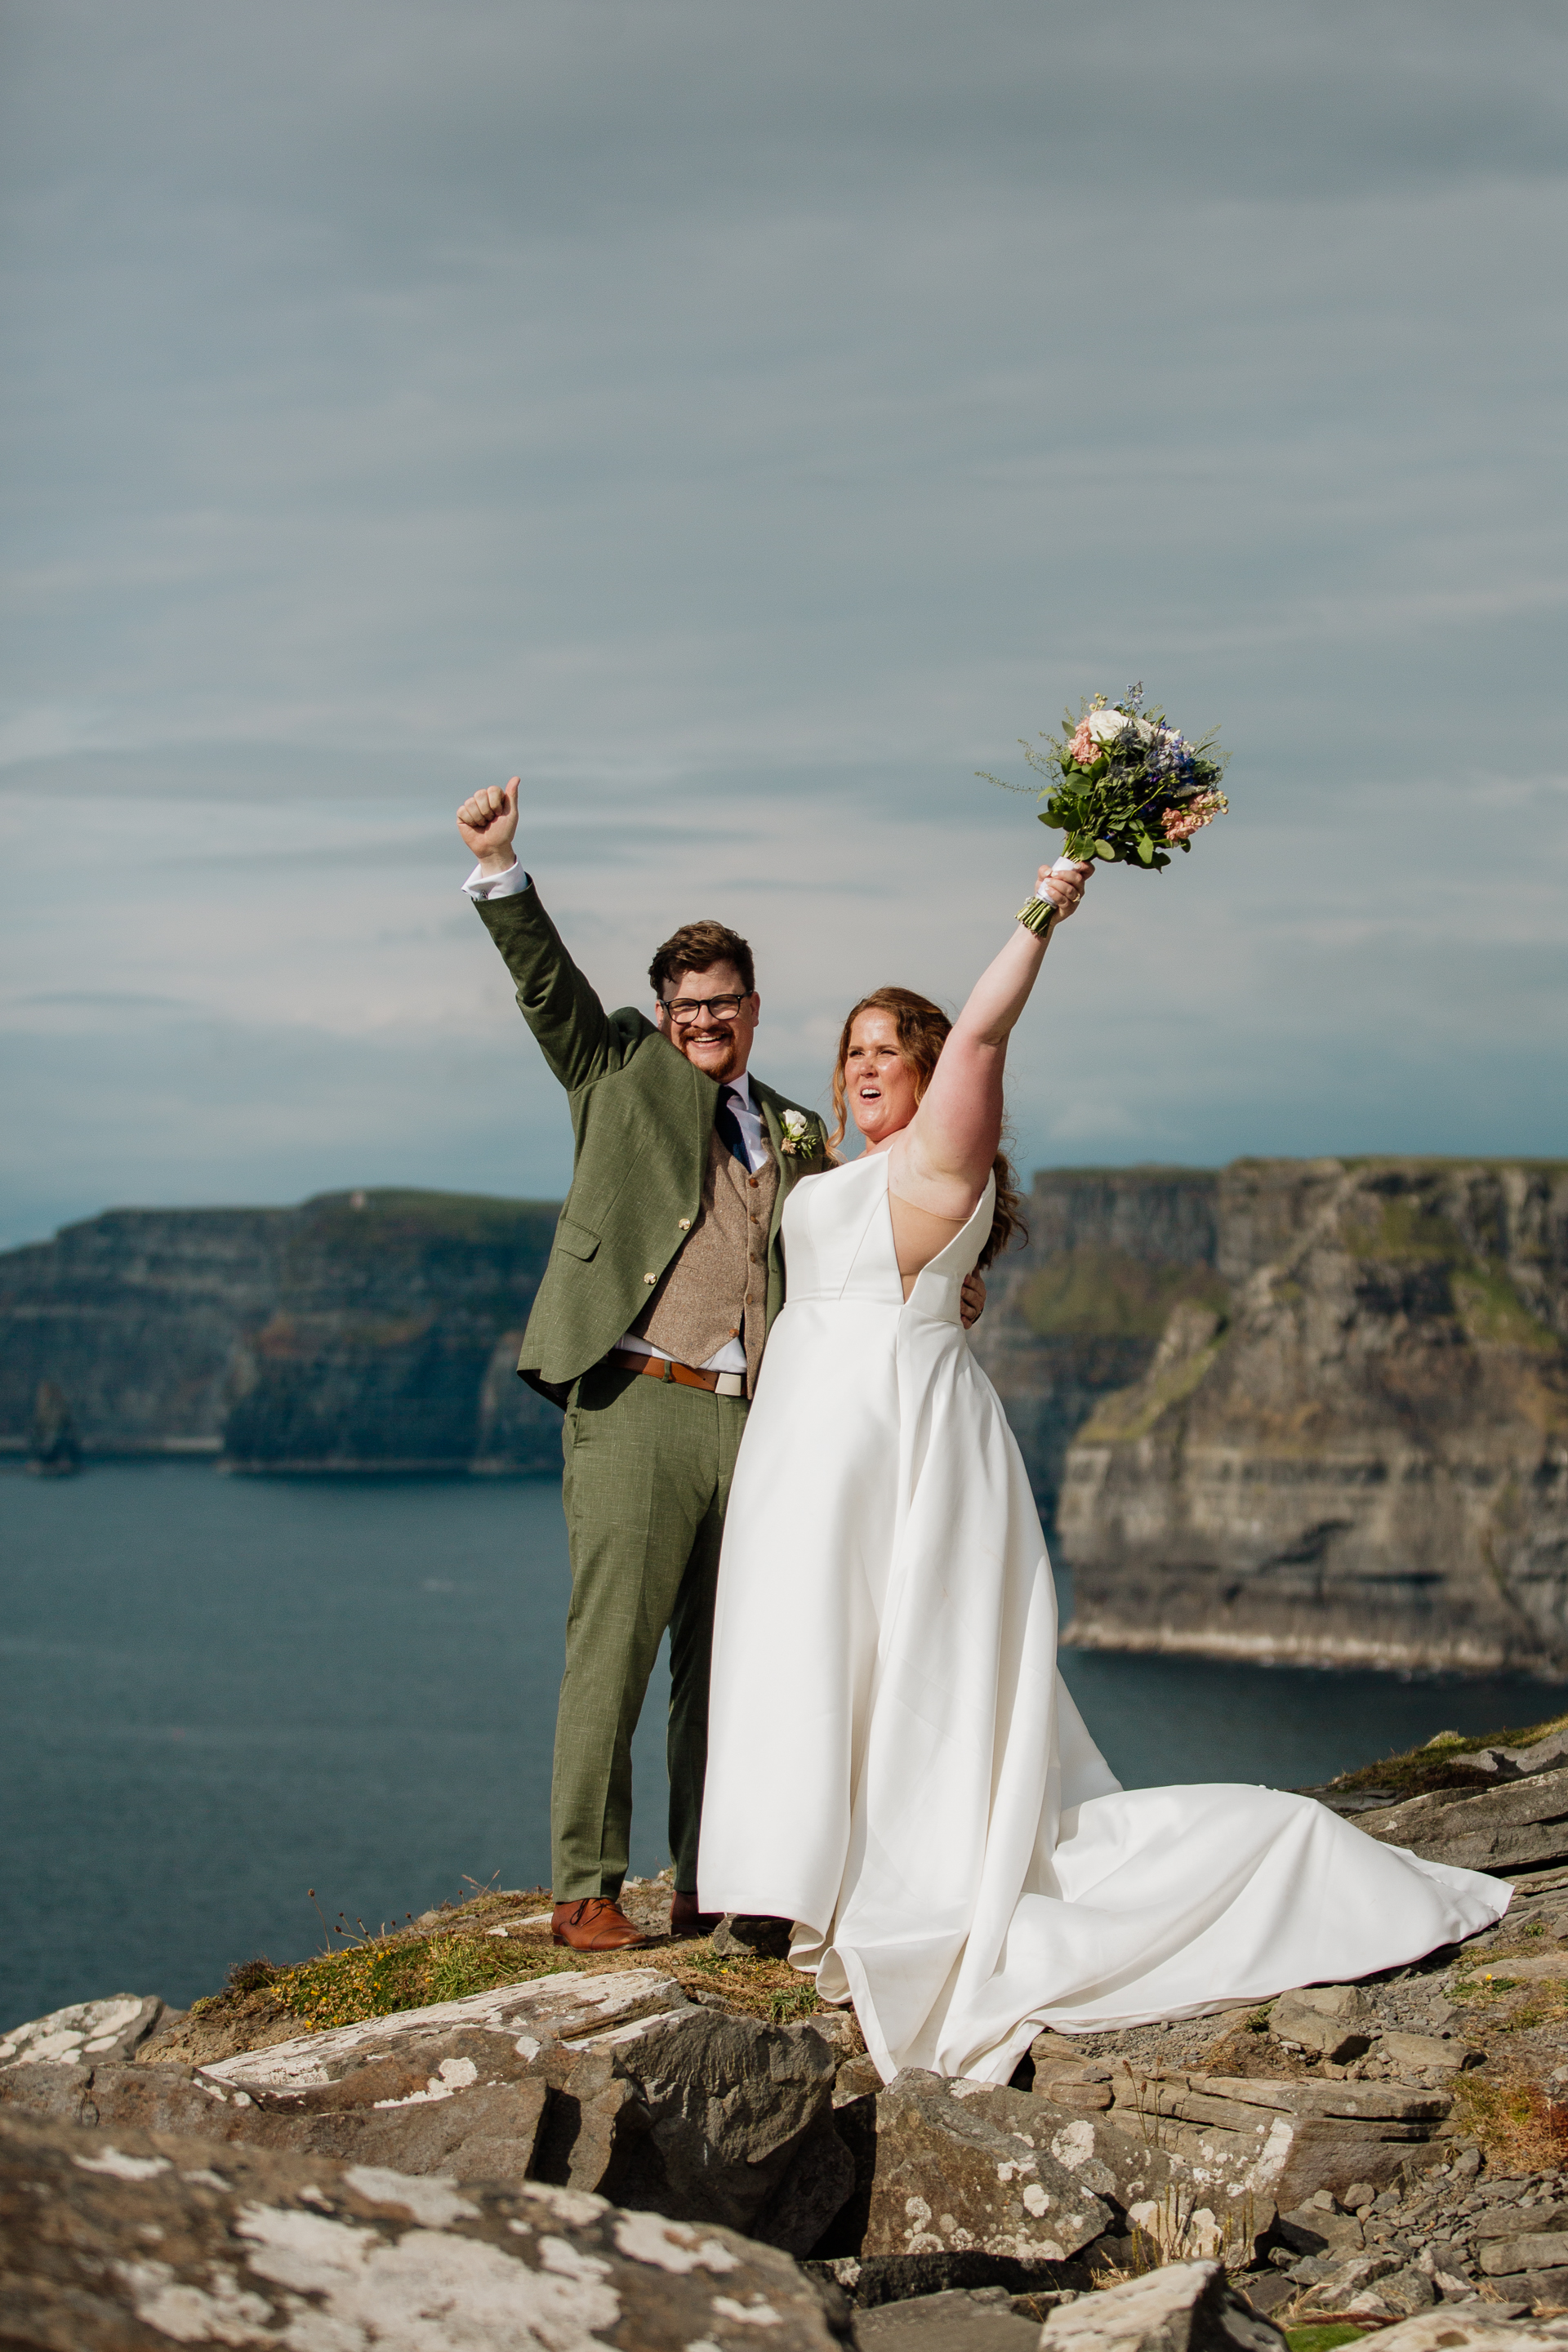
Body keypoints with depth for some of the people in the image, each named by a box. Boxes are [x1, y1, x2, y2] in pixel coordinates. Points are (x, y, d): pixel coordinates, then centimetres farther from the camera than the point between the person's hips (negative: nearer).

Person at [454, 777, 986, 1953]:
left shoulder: (797, 1135, 21)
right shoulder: (622, 1072, 10)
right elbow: (546, 979, -2)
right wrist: (499, 866, -15)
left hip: (750, 1419, 5)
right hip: (635, 1407, -5)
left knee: (726, 1660, 8)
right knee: (613, 1650, -6)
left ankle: (710, 1889, 16)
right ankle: (585, 1889, -1)